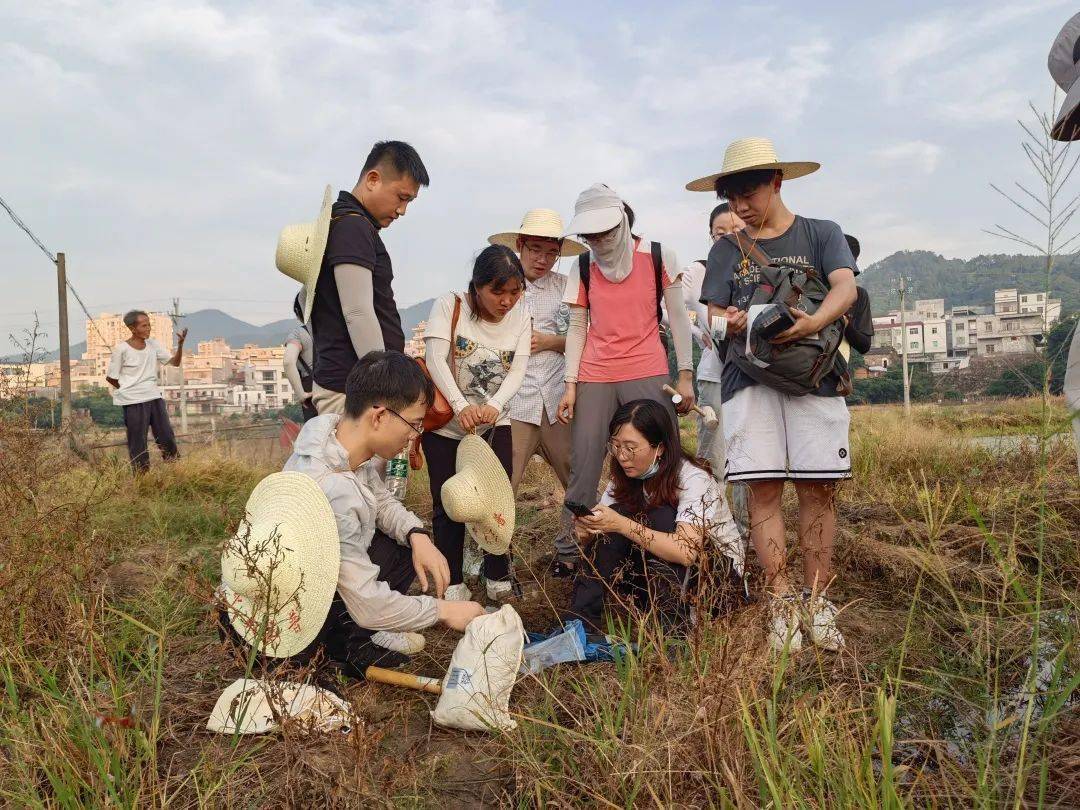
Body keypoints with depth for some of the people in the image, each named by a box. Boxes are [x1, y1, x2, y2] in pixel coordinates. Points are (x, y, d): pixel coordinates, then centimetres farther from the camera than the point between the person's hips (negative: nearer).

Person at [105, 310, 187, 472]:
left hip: (154, 397, 5)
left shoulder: (153, 344, 5)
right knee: (138, 443, 1)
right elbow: (111, 378, -2)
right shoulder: (121, 349, -9)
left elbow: (175, 362, 3)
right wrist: (128, 390, 3)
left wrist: (180, 344, -12)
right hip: (133, 402, -5)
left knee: (167, 437, 5)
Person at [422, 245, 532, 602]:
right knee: (448, 505, 3)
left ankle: (498, 578, 20)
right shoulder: (449, 306, -12)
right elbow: (435, 359, -22)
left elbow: (517, 371, -10)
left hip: (495, 424, 3)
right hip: (445, 424, -2)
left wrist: (493, 405, -31)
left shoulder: (521, 317, -2)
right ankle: (453, 583, 15)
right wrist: (461, 405, -37)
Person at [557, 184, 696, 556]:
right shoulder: (583, 267, 8)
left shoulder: (659, 257, 2)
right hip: (594, 378, 2)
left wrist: (685, 375, 1)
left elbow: (677, 317, 4)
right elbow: (577, 328, 9)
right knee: (583, 469, -1)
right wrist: (570, 385, 3)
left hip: (648, 374, -2)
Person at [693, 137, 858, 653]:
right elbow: (715, 315, 9)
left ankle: (815, 600, 8)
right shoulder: (725, 251, 15)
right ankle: (780, 601, 3)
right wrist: (731, 323, -16)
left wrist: (813, 322, -28)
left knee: (817, 490, -1)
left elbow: (845, 287, -7)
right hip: (748, 378, 1)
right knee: (764, 490, -4)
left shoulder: (821, 234, 9)